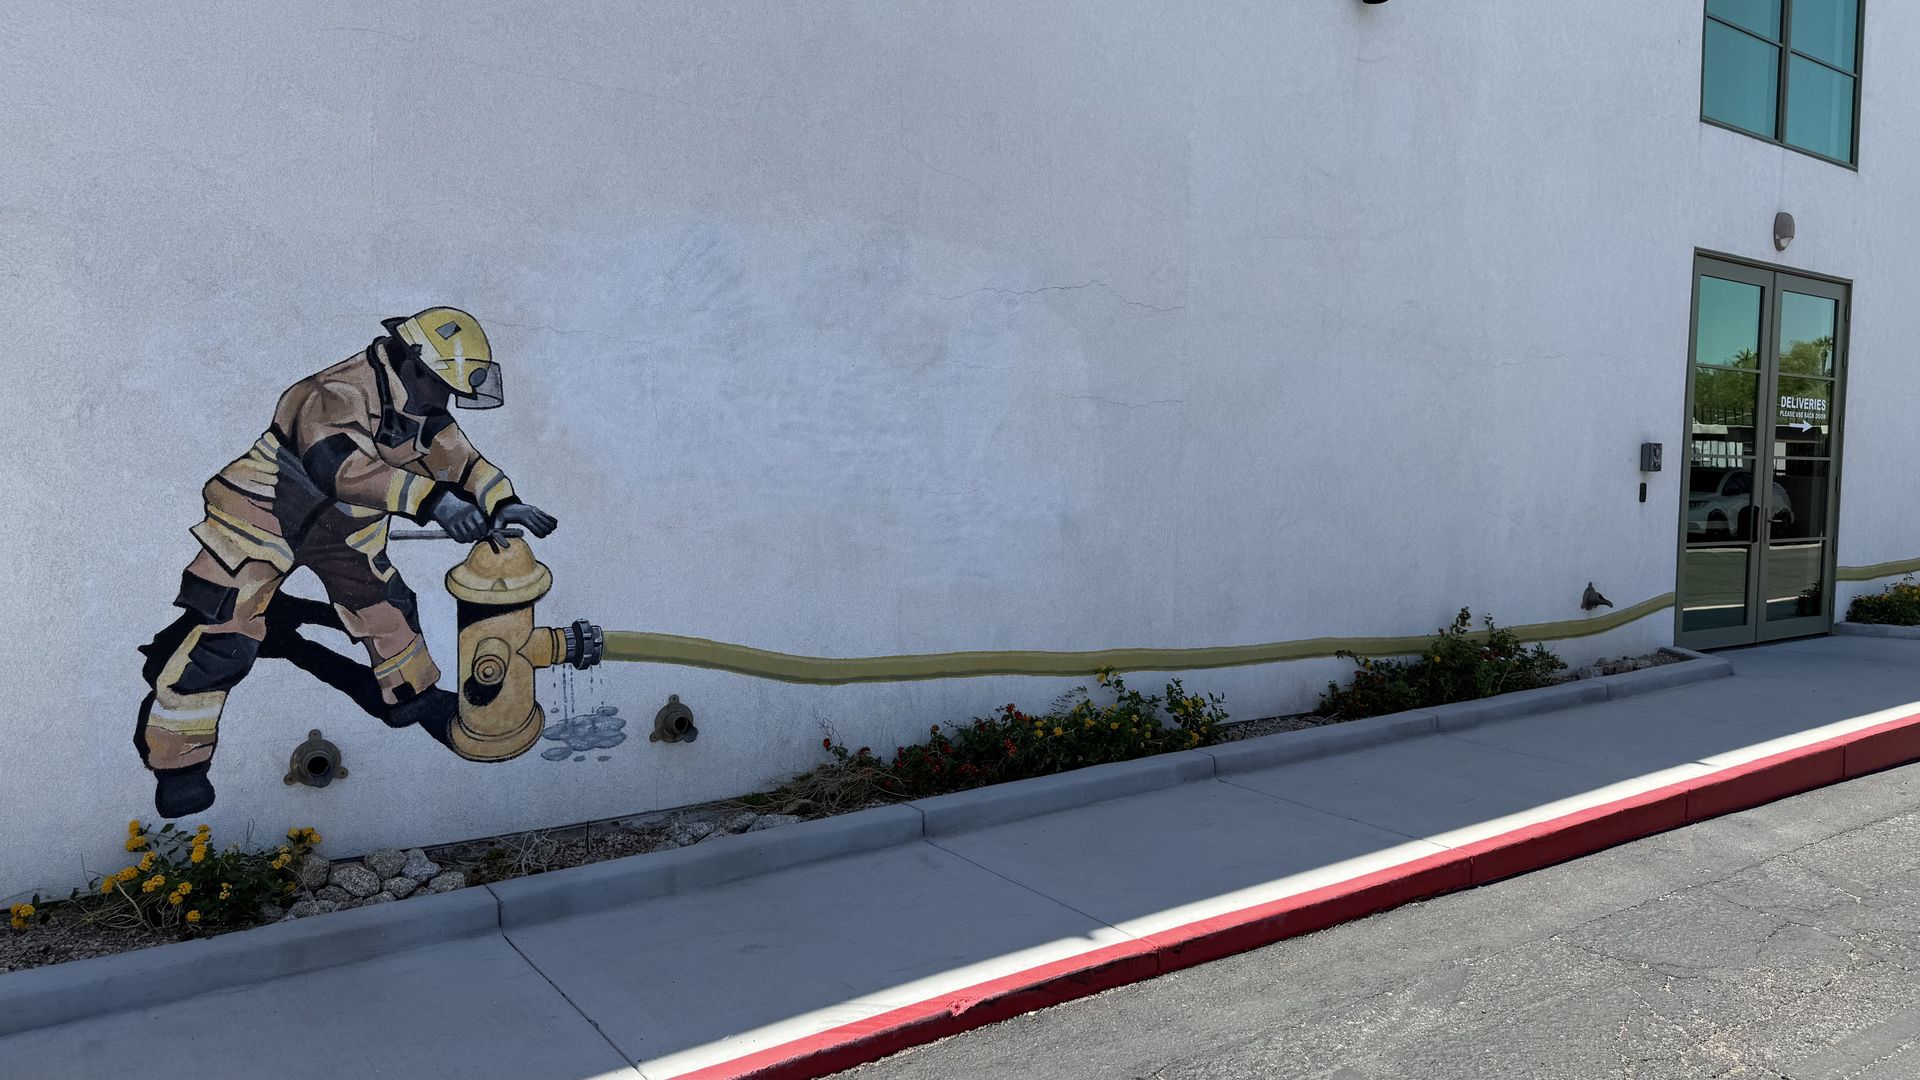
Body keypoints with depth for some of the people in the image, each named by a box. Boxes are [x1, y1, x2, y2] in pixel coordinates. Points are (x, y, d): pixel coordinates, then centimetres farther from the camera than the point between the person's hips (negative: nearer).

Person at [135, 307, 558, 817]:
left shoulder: (422, 409, -4)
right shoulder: (342, 393, -31)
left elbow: (460, 458, 0)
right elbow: (339, 462, -46)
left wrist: (503, 503, -19)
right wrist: (431, 498, -55)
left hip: (345, 526, 8)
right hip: (266, 515, -8)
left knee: (388, 607, 13)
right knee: (220, 636, -9)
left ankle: (412, 694, 36)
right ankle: (178, 761, 3)